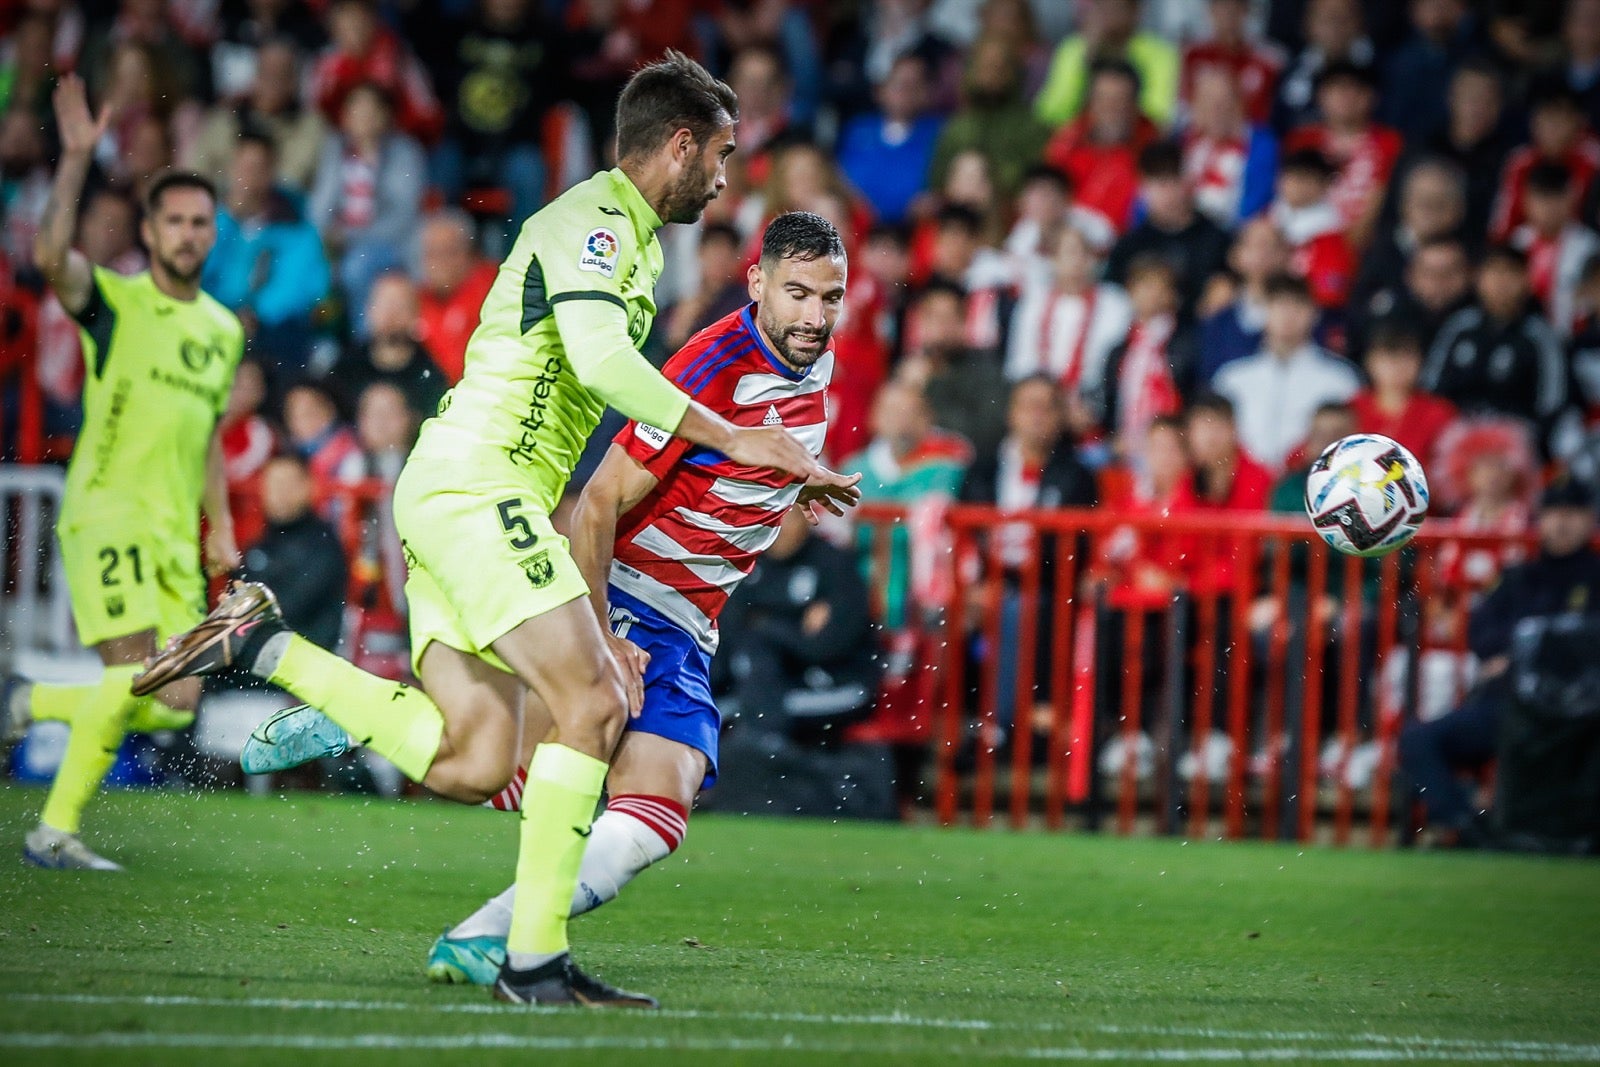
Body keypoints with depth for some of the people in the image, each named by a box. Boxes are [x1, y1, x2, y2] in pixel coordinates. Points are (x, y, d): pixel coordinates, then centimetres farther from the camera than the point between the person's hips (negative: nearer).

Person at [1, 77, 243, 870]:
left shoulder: (223, 330, 16)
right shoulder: (114, 301, -2)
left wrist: (220, 527, 18)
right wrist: (76, 158, -29)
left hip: (176, 530, 6)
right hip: (109, 510, -6)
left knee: (176, 703, -2)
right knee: (134, 673, -20)